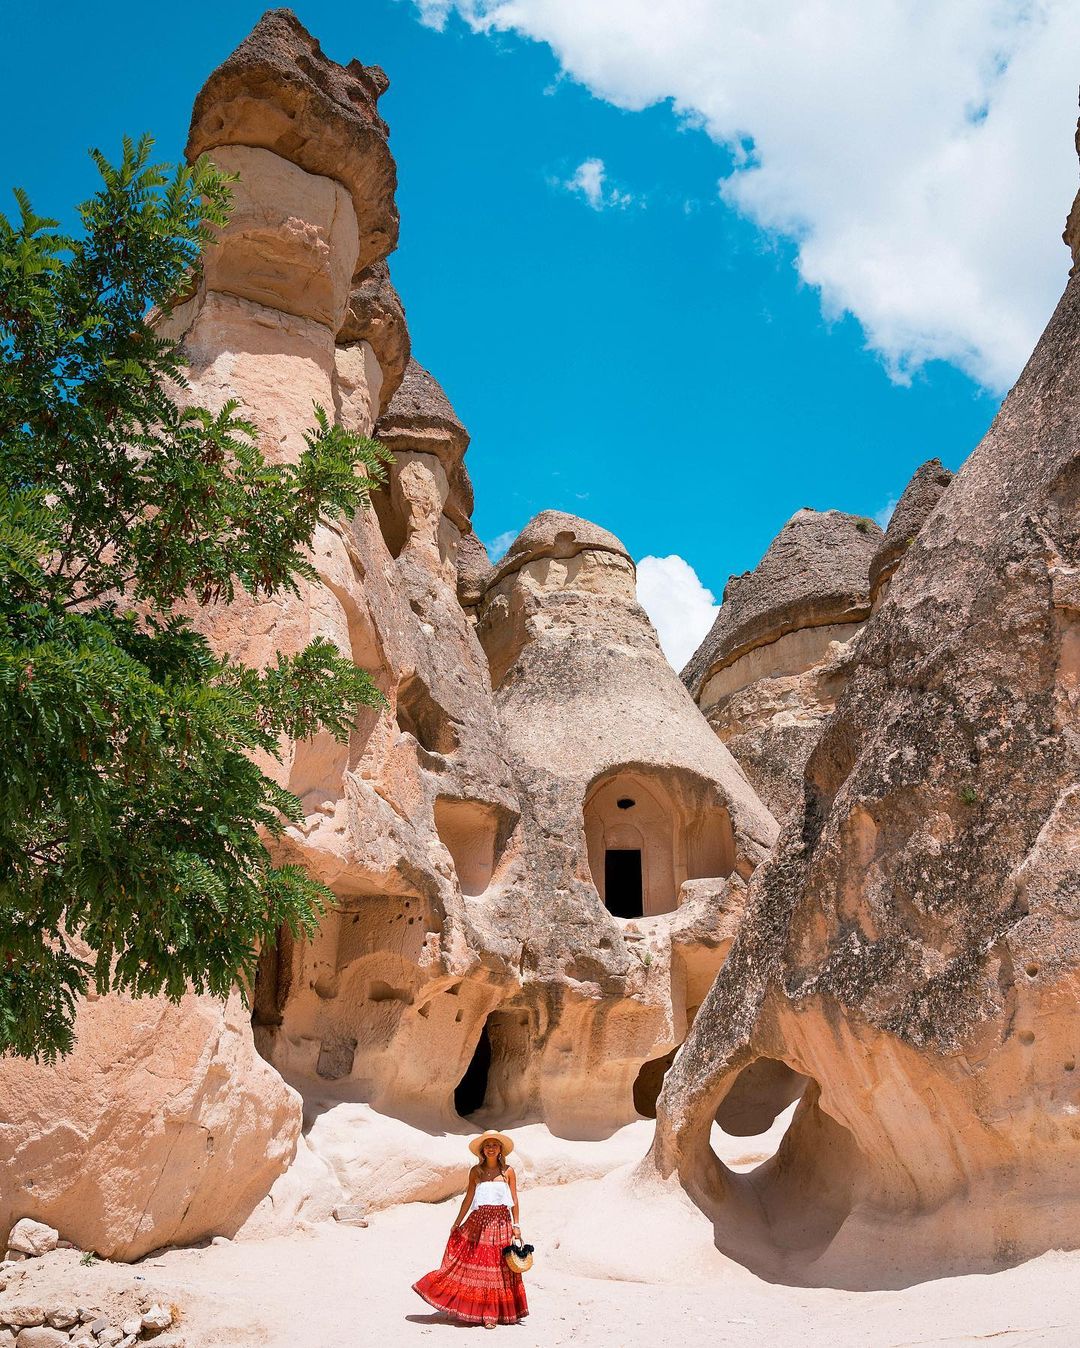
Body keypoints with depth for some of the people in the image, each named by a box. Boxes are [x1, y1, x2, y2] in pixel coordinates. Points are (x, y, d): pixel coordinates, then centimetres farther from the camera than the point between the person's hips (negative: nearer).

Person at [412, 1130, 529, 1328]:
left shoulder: (508, 1171, 3)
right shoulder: (476, 1171, 5)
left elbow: (514, 1201, 4)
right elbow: (468, 1198, 7)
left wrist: (516, 1225, -2)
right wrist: (457, 1223, 6)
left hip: (501, 1223, -1)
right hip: (478, 1222, 1)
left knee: (497, 1269, 0)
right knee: (473, 1265, 0)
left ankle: (492, 1314, 7)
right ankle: (473, 1310, 13)